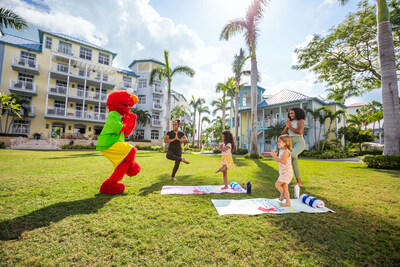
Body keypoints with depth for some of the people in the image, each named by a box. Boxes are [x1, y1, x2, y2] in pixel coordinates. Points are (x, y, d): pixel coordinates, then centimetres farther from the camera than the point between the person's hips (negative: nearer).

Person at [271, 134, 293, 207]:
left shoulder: (286, 152, -19)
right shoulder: (281, 151, 11)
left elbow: (282, 161, -29)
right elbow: (278, 160, 15)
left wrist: (274, 156, -25)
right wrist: (275, 155, 1)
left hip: (287, 172, -9)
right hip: (283, 173, 9)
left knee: (277, 184, -9)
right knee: (284, 187, 11)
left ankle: (282, 194, 16)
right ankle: (287, 202, 19)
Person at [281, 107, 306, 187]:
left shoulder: (301, 121, -5)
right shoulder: (290, 123, 17)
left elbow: (300, 132, -24)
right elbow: (283, 134, 10)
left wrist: (290, 126, -10)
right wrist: (287, 126, -6)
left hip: (300, 143, -7)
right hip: (292, 144, 7)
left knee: (292, 155, -39)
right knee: (295, 165, 5)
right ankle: (299, 183, 14)